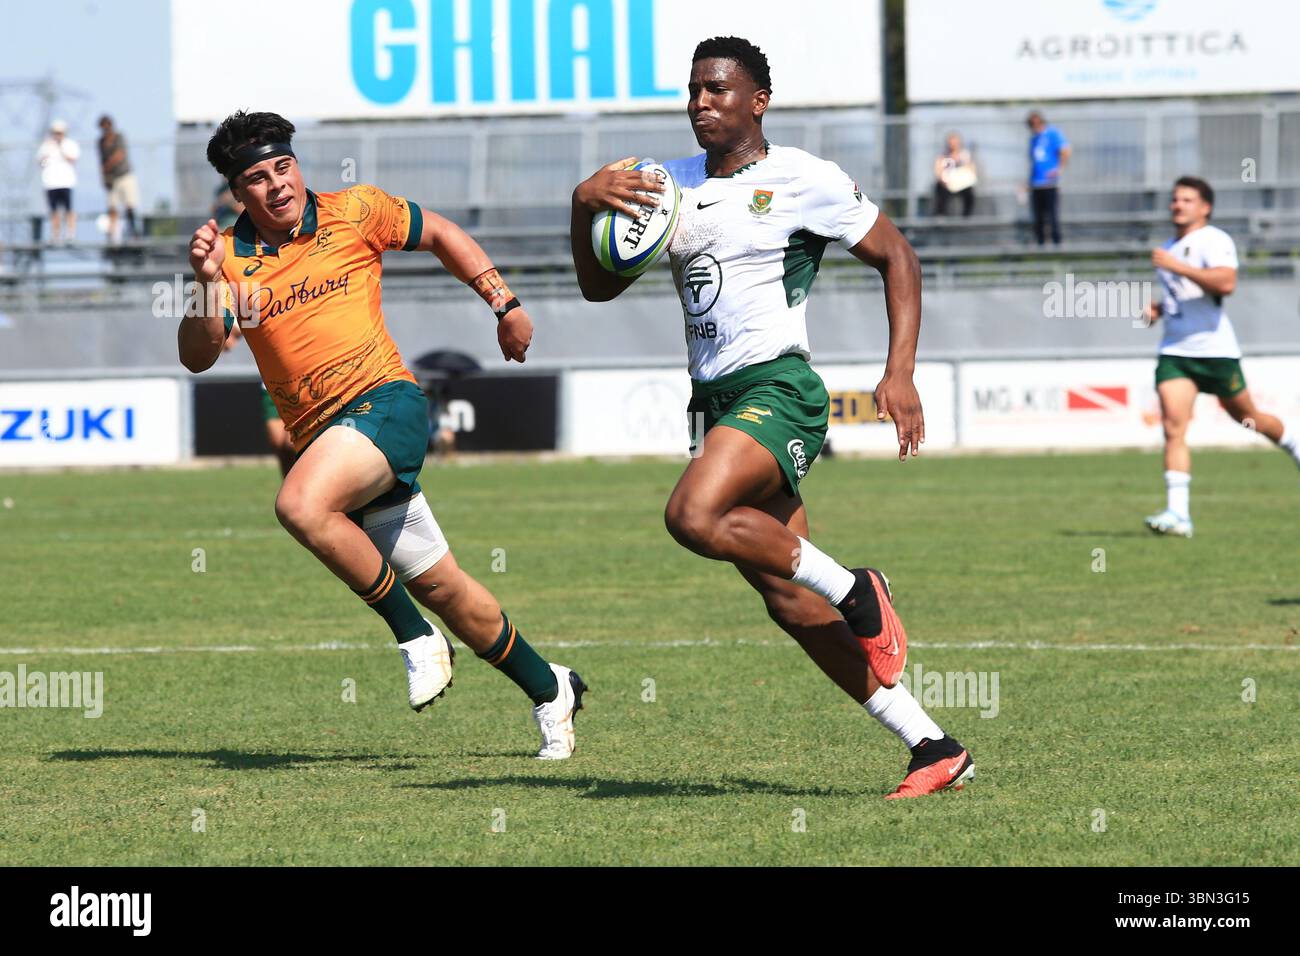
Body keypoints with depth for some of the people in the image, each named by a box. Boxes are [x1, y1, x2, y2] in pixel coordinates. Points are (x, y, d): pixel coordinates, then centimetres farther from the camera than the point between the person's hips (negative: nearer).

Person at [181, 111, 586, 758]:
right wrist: (206, 286, -25)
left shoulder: (355, 213, 0)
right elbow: (197, 358, -8)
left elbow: (440, 235, 17)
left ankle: (416, 635, -16)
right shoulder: (229, 255, 3)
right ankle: (548, 691, 28)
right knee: (439, 586, 9)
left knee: (301, 505, -32)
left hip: (384, 399, -4)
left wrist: (506, 306, 14)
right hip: (318, 432, 4)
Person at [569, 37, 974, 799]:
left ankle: (855, 590, -10)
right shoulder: (669, 185, 14)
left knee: (694, 515, -31)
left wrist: (901, 373, -8)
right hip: (715, 398, 7)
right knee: (788, 603, 4)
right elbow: (600, 286, 14)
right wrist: (585, 206, -6)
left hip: (778, 386, -7)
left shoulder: (803, 181, -4)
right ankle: (935, 749, 9)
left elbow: (895, 256, 1)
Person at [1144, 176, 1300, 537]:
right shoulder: (1169, 249, 18)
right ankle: (1177, 514, -19)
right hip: (1174, 352, 6)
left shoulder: (1215, 240, -9)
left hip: (1215, 350, -6)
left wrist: (1177, 267, -29)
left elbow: (1226, 283, -28)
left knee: (1247, 418, 11)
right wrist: (1158, 308, 12)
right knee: (1173, 429, -12)